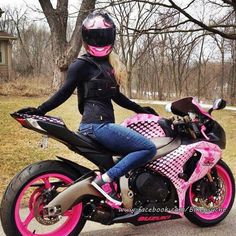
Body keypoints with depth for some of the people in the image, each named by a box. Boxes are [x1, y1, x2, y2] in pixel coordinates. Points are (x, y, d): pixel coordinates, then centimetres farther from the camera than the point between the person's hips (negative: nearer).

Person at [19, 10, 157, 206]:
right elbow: (65, 92, -5)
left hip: (104, 125, 9)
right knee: (149, 149, -15)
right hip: (96, 125, -9)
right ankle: (105, 179, -14)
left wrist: (141, 110, 26)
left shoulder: (107, 65, 20)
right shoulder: (82, 64, -6)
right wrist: (39, 111, -12)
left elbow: (116, 95, 25)